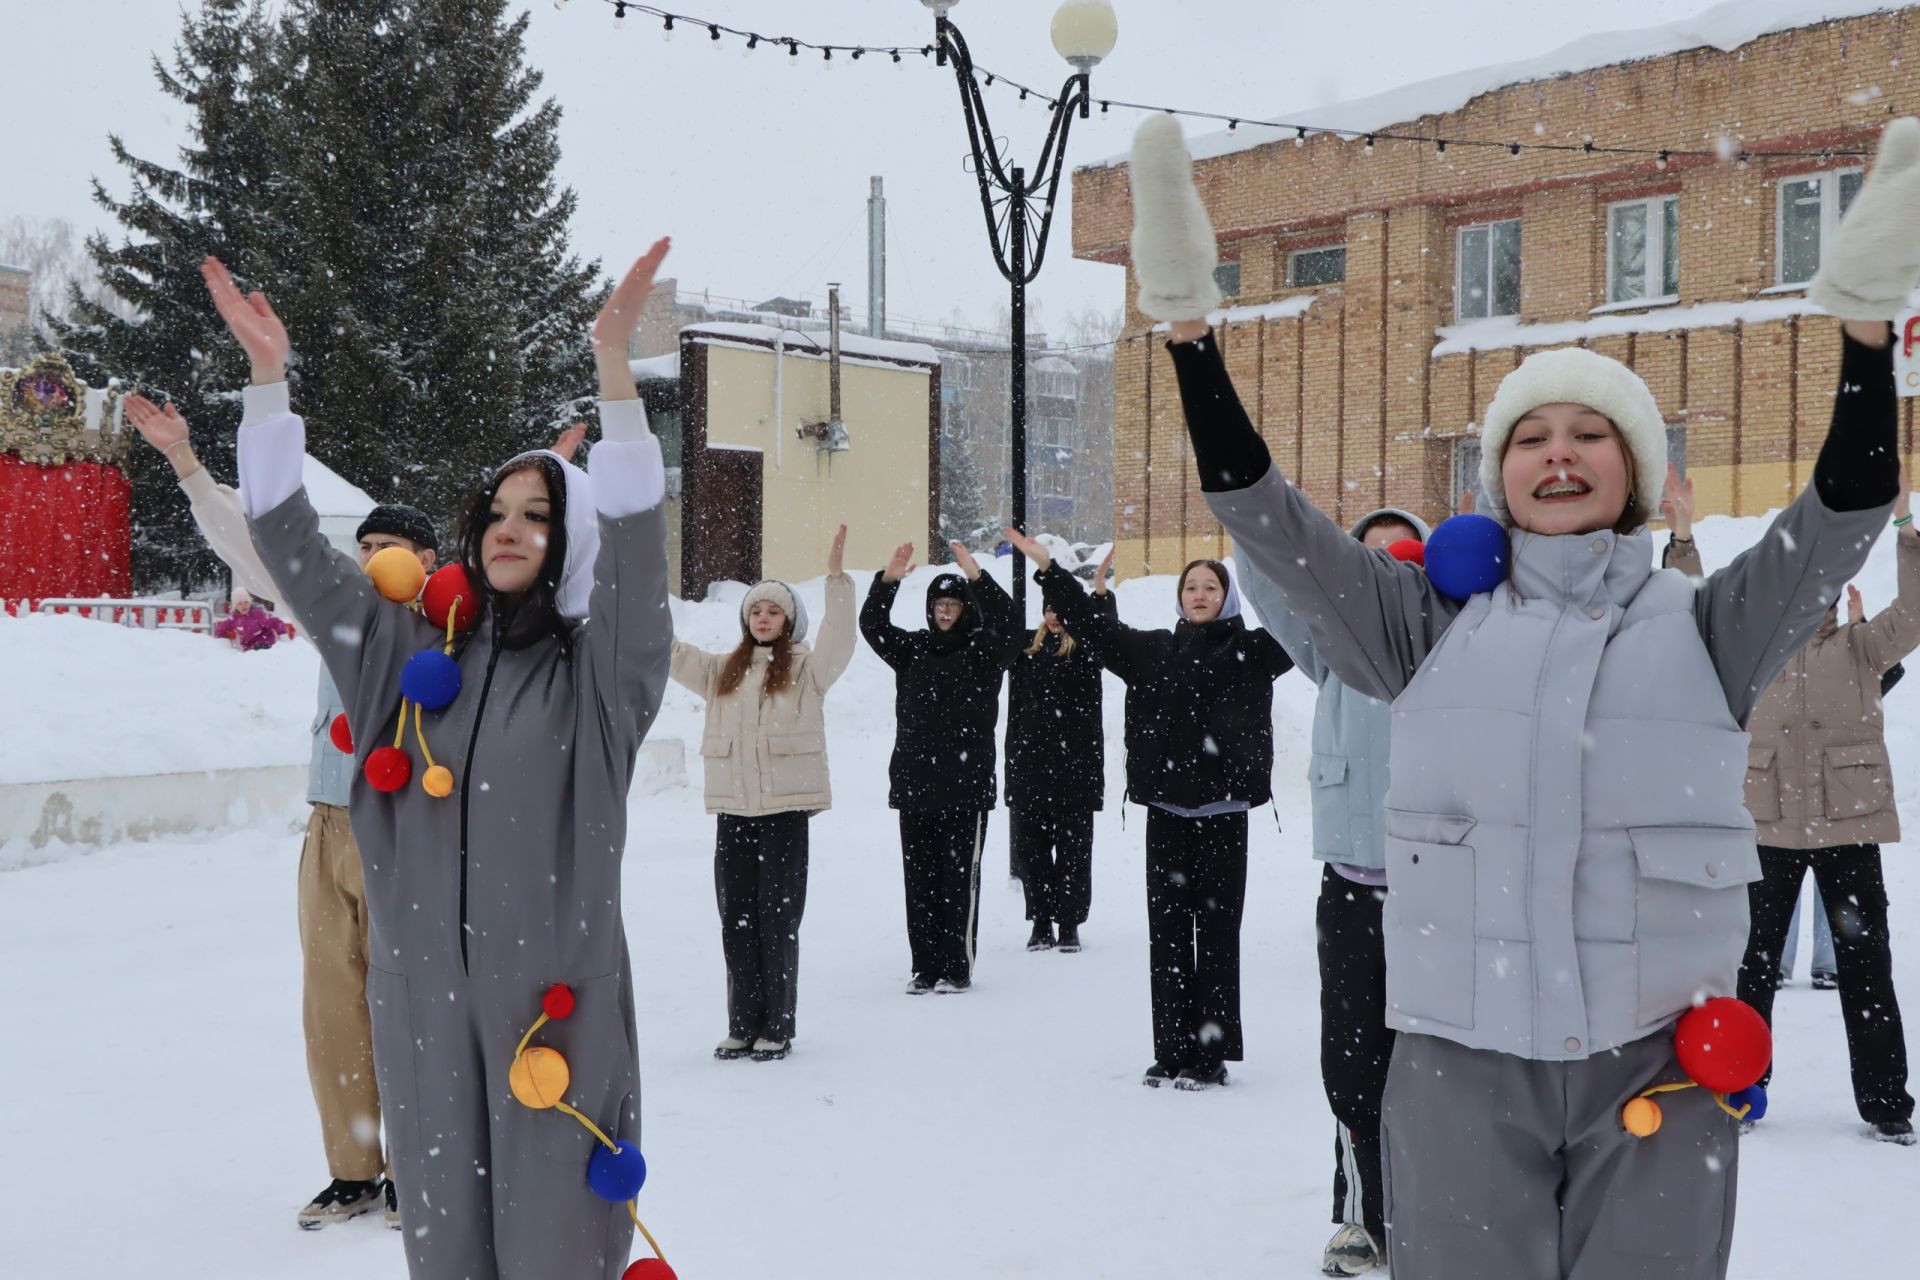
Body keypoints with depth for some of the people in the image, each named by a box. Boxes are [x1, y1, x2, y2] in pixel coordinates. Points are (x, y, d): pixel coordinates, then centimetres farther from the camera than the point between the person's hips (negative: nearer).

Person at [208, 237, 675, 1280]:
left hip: (554, 988, -3)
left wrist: (613, 367, -27)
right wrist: (268, 375, 2)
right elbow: (291, 544, 10)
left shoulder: (598, 671, -1)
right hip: (425, 986, 4)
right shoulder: (411, 658, 11)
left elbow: (636, 540, -17)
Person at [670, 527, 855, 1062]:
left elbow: (839, 641, -14)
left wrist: (836, 578, -24)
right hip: (731, 811, 4)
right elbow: (670, 652, 14)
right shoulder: (722, 671, 16)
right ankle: (742, 1025, 18)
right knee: (736, 922, 8)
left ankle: (777, 1028, 8)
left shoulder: (806, 670, 3)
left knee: (778, 921, -1)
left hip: (785, 811, -4)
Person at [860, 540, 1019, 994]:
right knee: (920, 879, 7)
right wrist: (888, 580, -17)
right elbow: (871, 625, -2)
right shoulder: (913, 648, 11)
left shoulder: (983, 650, 1)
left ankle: (958, 968, 7)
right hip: (913, 784, 4)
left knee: (959, 879, -1)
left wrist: (976, 577, -29)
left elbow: (1007, 624, -18)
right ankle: (925, 968, 14)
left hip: (967, 786, -4)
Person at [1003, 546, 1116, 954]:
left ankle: (1069, 924, 9)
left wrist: (1100, 590, -31)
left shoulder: (1085, 648, -1)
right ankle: (1041, 923, 15)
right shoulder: (1028, 649, 10)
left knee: (1073, 846, 2)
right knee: (1031, 845, 6)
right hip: (1032, 763, 4)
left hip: (1075, 761, -3)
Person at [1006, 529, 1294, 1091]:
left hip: (1222, 813, -3)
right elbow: (1094, 624, 12)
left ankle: (1212, 1055, 8)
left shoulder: (1250, 651, 4)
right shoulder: (1152, 650, 13)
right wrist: (1048, 570, 8)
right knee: (1167, 934, 6)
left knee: (1216, 935, 1)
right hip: (1165, 812, 3)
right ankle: (1172, 1051, 15)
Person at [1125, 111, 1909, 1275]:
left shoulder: (1704, 628, 4)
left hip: (1658, 1066, 0)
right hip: (1461, 1069, 0)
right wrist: (1188, 322, -13)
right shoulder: (1432, 620, 4)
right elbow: (1263, 512, -3)